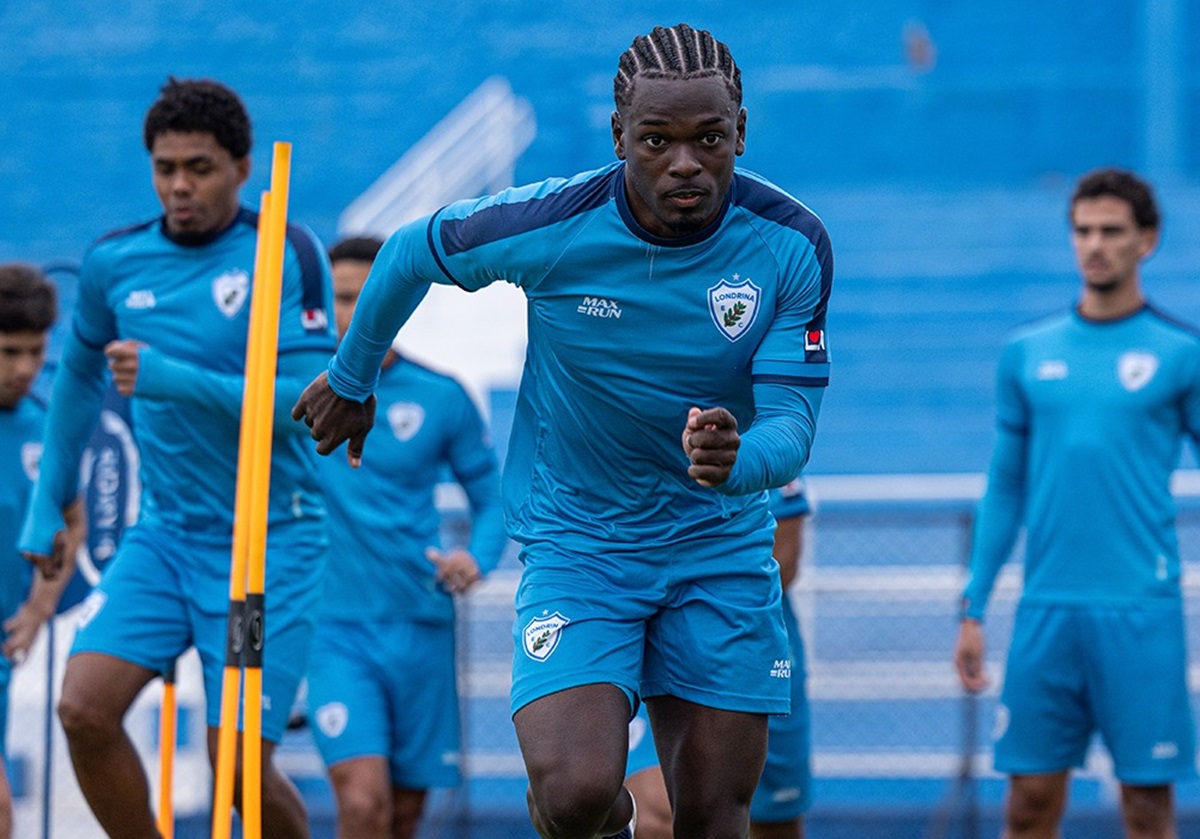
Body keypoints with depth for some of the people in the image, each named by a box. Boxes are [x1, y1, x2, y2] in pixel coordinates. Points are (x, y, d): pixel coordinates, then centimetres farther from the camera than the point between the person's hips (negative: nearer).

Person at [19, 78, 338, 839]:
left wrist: (172, 379, -25)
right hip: (167, 534, 4)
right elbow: (80, 376, 21)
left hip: (270, 543, -4)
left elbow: (304, 399, -18)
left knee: (240, 767, -8)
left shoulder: (289, 256, -10)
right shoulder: (116, 263, 3)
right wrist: (48, 504, 24)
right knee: (84, 708, -15)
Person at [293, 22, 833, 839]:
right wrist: (352, 378, 16)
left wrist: (738, 459, -39)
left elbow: (791, 421, -15)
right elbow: (409, 253, 2)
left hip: (721, 548, 2)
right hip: (575, 540, -2)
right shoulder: (547, 227, -19)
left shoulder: (791, 245, -15)